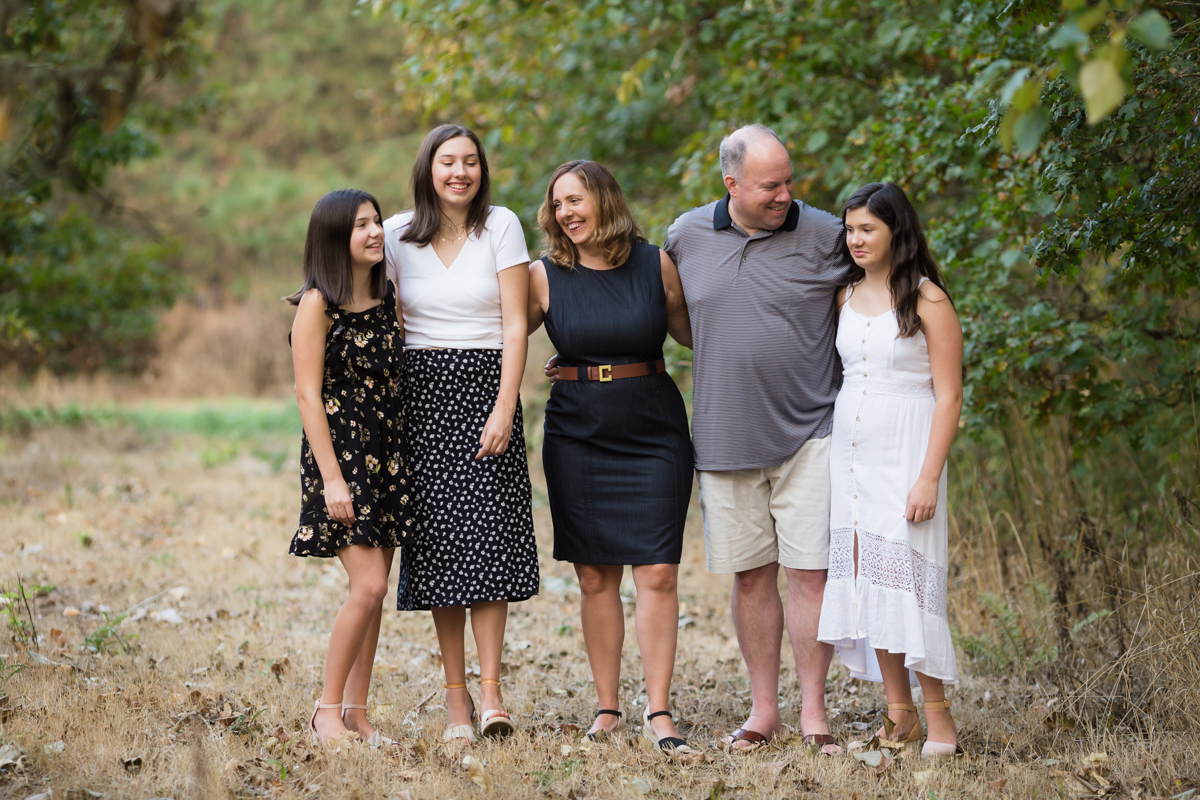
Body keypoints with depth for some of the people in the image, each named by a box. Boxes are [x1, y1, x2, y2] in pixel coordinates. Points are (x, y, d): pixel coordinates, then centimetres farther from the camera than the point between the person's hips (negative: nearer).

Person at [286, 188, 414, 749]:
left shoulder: (389, 300, 10)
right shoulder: (317, 304, -9)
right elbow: (308, 394, -12)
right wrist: (332, 477, -16)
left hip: (388, 455, 6)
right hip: (340, 451, -6)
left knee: (373, 589, 5)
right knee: (369, 586, -14)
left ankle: (357, 713, 11)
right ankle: (327, 711, -1)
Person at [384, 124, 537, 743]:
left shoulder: (501, 227, 1)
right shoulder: (396, 235, 6)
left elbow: (515, 325, -3)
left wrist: (505, 407, -12)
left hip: (485, 385, -1)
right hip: (421, 391, 2)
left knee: (487, 534, -9)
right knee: (437, 539, -1)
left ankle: (490, 690, -7)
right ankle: (456, 695, 3)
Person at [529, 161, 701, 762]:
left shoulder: (656, 266, 0)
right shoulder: (545, 276, 1)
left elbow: (688, 330, 13)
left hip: (654, 432, -1)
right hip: (578, 435, 1)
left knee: (657, 573, -6)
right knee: (595, 577, 4)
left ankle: (659, 716, -4)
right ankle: (607, 709, 14)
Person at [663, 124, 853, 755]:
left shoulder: (825, 237, -4)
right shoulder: (686, 236, 3)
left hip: (808, 434, -2)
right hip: (725, 437, 2)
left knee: (810, 572, -4)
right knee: (751, 576, 8)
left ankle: (813, 712, 3)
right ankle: (763, 709, 17)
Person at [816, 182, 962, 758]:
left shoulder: (927, 300, -7)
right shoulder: (845, 297, 10)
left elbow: (949, 396, -9)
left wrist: (929, 476, -16)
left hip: (905, 453, -6)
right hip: (849, 451, 6)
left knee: (905, 577, -10)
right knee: (865, 576, 3)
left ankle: (939, 718, -2)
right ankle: (900, 717, 10)